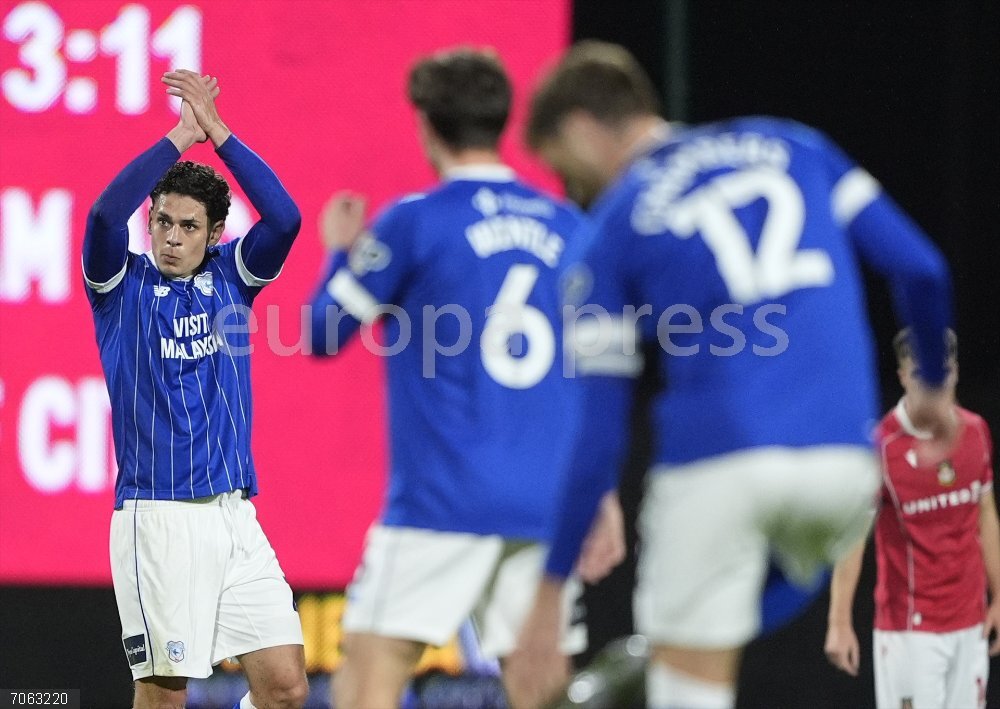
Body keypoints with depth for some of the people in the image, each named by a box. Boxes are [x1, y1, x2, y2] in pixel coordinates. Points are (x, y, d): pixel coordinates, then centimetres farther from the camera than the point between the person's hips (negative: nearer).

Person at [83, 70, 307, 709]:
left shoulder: (230, 277, 10)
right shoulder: (121, 282, 2)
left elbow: (283, 218, -6)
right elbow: (106, 213, -18)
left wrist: (218, 132, -9)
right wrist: (181, 138, -13)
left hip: (234, 513, 4)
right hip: (157, 516, -4)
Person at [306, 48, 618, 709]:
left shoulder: (413, 221, -4)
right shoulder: (568, 228, 9)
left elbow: (324, 333, 4)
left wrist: (340, 251, 22)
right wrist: (601, 497, 17)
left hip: (441, 503, -5)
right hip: (545, 506, 5)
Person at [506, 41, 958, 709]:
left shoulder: (609, 231, 9)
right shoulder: (794, 145, 18)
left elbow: (599, 436, 4)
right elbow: (920, 269, 10)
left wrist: (549, 597, 9)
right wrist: (934, 389, 28)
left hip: (718, 462, -3)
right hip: (845, 458, 3)